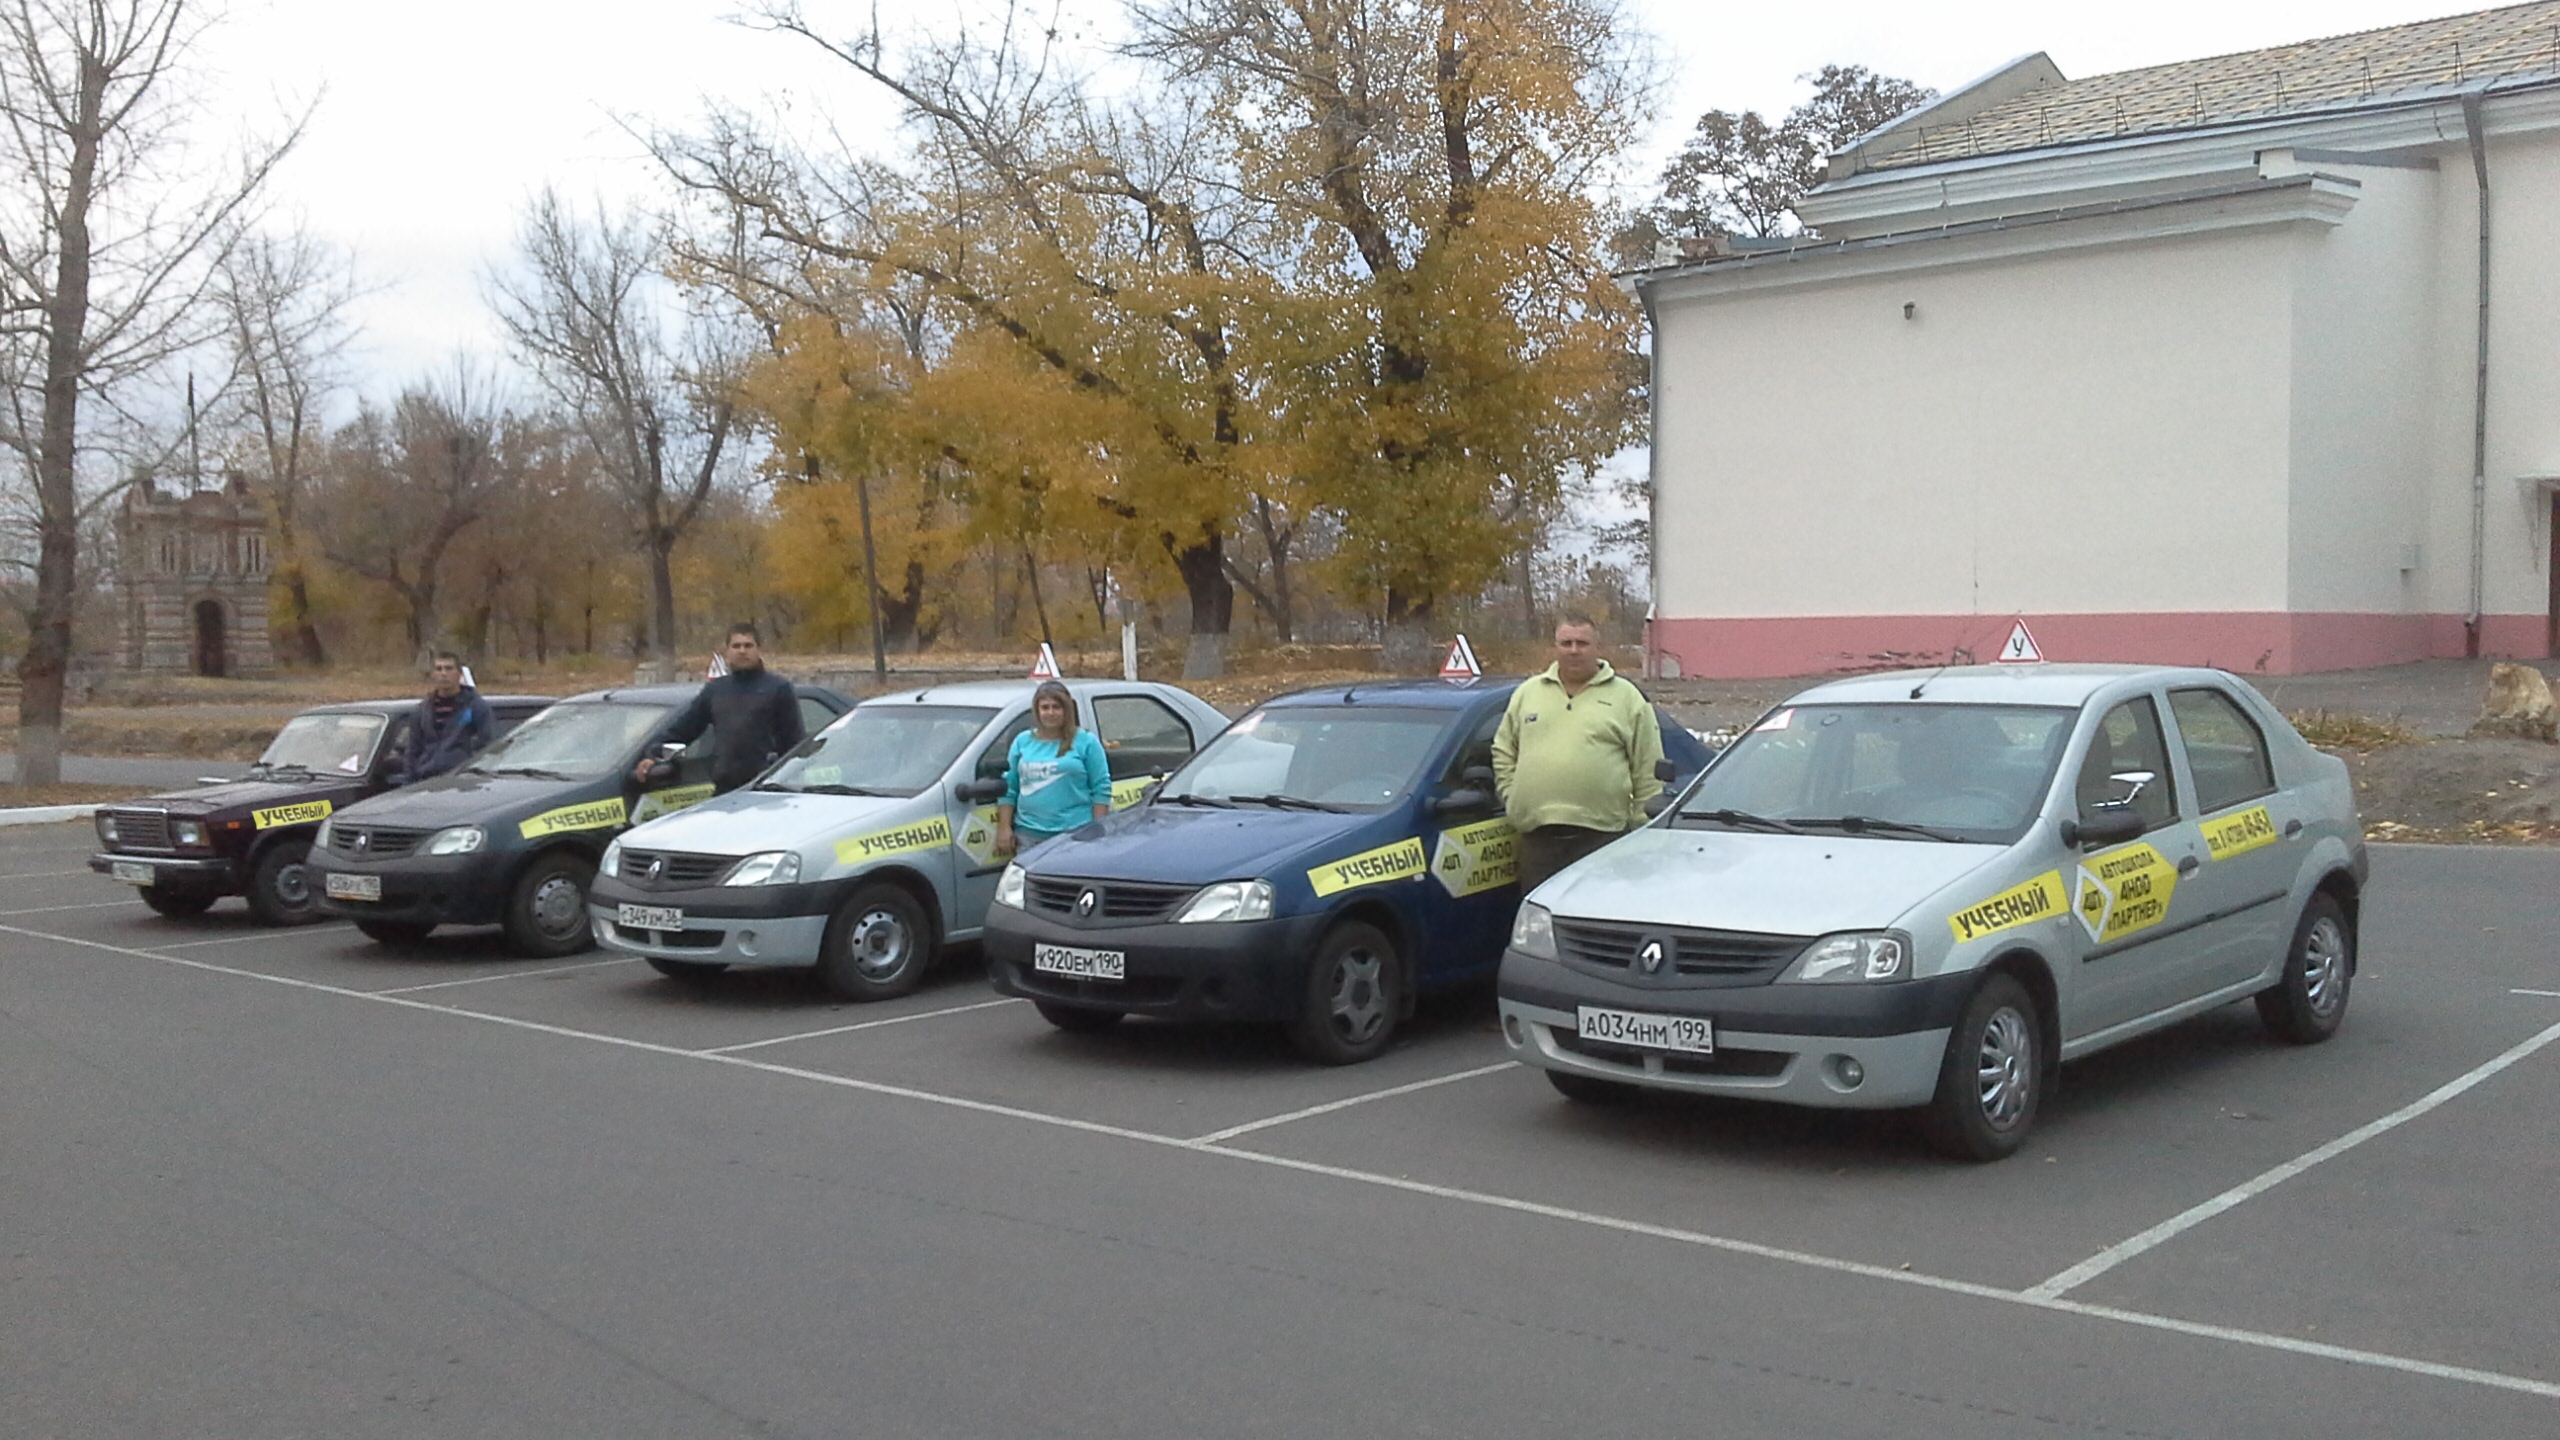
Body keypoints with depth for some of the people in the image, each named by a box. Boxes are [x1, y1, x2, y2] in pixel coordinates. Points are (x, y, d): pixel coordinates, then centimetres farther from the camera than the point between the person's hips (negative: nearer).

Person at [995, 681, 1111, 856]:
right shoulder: (1022, 741, 14)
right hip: (1029, 833, 3)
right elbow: (1008, 788, 14)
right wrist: (1004, 828, 6)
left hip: (1074, 833, -3)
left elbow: (1101, 789, 1)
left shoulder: (1085, 741, 4)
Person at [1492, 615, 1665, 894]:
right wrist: (1511, 797, 8)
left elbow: (1648, 770, 3)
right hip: (1537, 832, 3)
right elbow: (1503, 751, 20)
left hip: (1601, 832, -3)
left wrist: (1644, 825, -1)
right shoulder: (1527, 693, 14)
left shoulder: (1627, 697, 5)